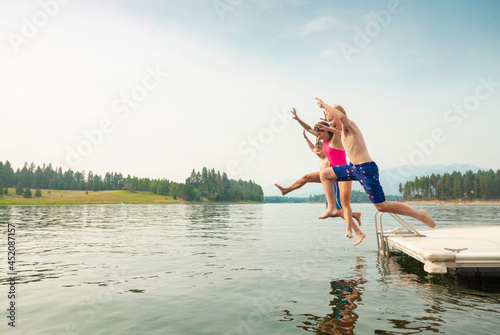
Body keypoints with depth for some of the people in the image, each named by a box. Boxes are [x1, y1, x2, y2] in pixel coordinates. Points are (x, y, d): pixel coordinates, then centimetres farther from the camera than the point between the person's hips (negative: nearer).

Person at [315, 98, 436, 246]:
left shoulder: (349, 124, -12)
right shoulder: (344, 129, 14)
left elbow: (342, 116, -38)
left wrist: (324, 105, -28)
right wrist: (330, 129, 37)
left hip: (366, 169, -9)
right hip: (353, 167, 9)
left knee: (381, 206, -8)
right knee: (324, 174, 8)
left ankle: (419, 214, 9)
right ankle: (331, 208, 10)